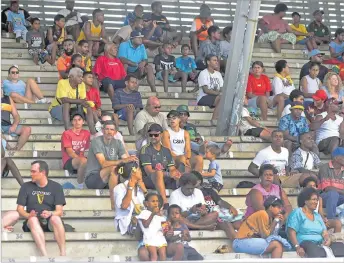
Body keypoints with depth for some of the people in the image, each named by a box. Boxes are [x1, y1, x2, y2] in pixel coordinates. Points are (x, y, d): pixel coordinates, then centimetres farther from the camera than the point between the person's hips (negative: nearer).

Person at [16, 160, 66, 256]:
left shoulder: (56, 187, 7)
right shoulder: (26, 187, 10)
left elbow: (60, 211, 0)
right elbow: (20, 208, 7)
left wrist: (50, 214, -22)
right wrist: (28, 215, -16)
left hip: (50, 222, -1)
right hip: (32, 223, 1)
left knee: (55, 218, -35)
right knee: (33, 219, -35)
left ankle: (63, 254, -39)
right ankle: (45, 256, -49)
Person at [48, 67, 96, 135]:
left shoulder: (81, 85, -4)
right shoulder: (62, 83, -21)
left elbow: (83, 100, -9)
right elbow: (64, 100, -32)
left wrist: (85, 103, -33)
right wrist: (80, 101, -33)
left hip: (71, 109, 5)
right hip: (57, 108, -5)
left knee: (88, 108, -14)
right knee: (67, 104, -36)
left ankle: (93, 132, -20)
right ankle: (67, 131, -43)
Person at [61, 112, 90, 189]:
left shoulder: (87, 133, 15)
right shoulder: (67, 134, -2)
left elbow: (87, 150, 14)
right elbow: (70, 152, -11)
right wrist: (80, 158, -26)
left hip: (82, 159, 5)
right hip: (69, 161, -5)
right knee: (84, 161, -37)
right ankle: (80, 185, -25)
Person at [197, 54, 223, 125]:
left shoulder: (218, 74, 16)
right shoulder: (203, 73, -6)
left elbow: (222, 89, 9)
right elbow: (205, 90, -15)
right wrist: (219, 93, -23)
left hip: (216, 97, 7)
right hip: (203, 98, -7)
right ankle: (214, 120, -28)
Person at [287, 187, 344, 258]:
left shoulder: (317, 216, 26)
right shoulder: (297, 213, 6)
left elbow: (325, 233, 18)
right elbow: (291, 232, -5)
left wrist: (328, 240, -7)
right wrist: (297, 247, -21)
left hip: (319, 244, 6)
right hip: (304, 243, -6)